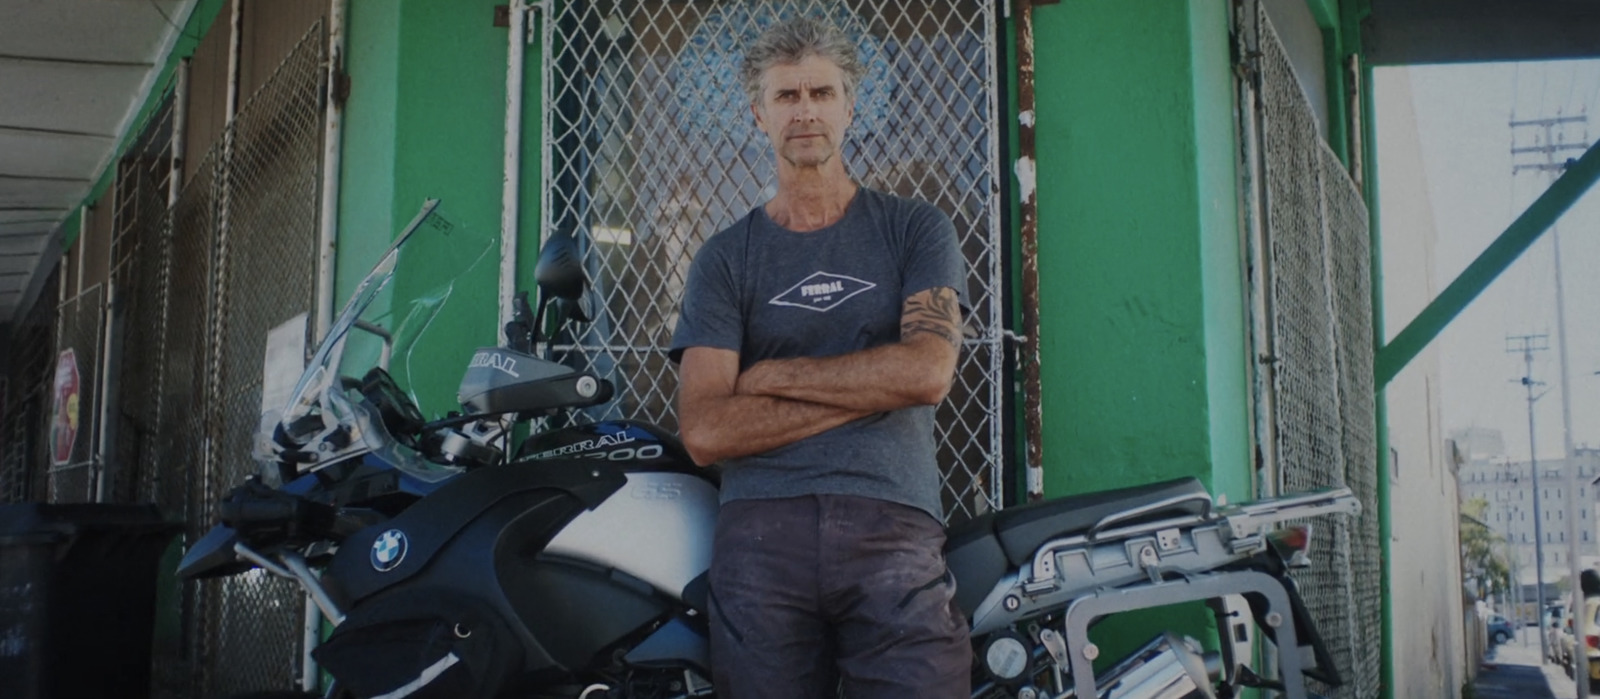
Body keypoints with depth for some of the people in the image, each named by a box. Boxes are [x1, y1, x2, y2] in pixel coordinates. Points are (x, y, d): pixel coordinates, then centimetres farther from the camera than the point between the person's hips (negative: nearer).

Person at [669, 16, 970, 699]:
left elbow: (927, 372, -5)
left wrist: (772, 375, -1)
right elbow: (705, 430, -1)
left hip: (893, 530, -1)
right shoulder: (725, 258, 11)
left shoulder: (914, 229, 11)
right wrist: (868, 391, -5)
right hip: (760, 532, 1)